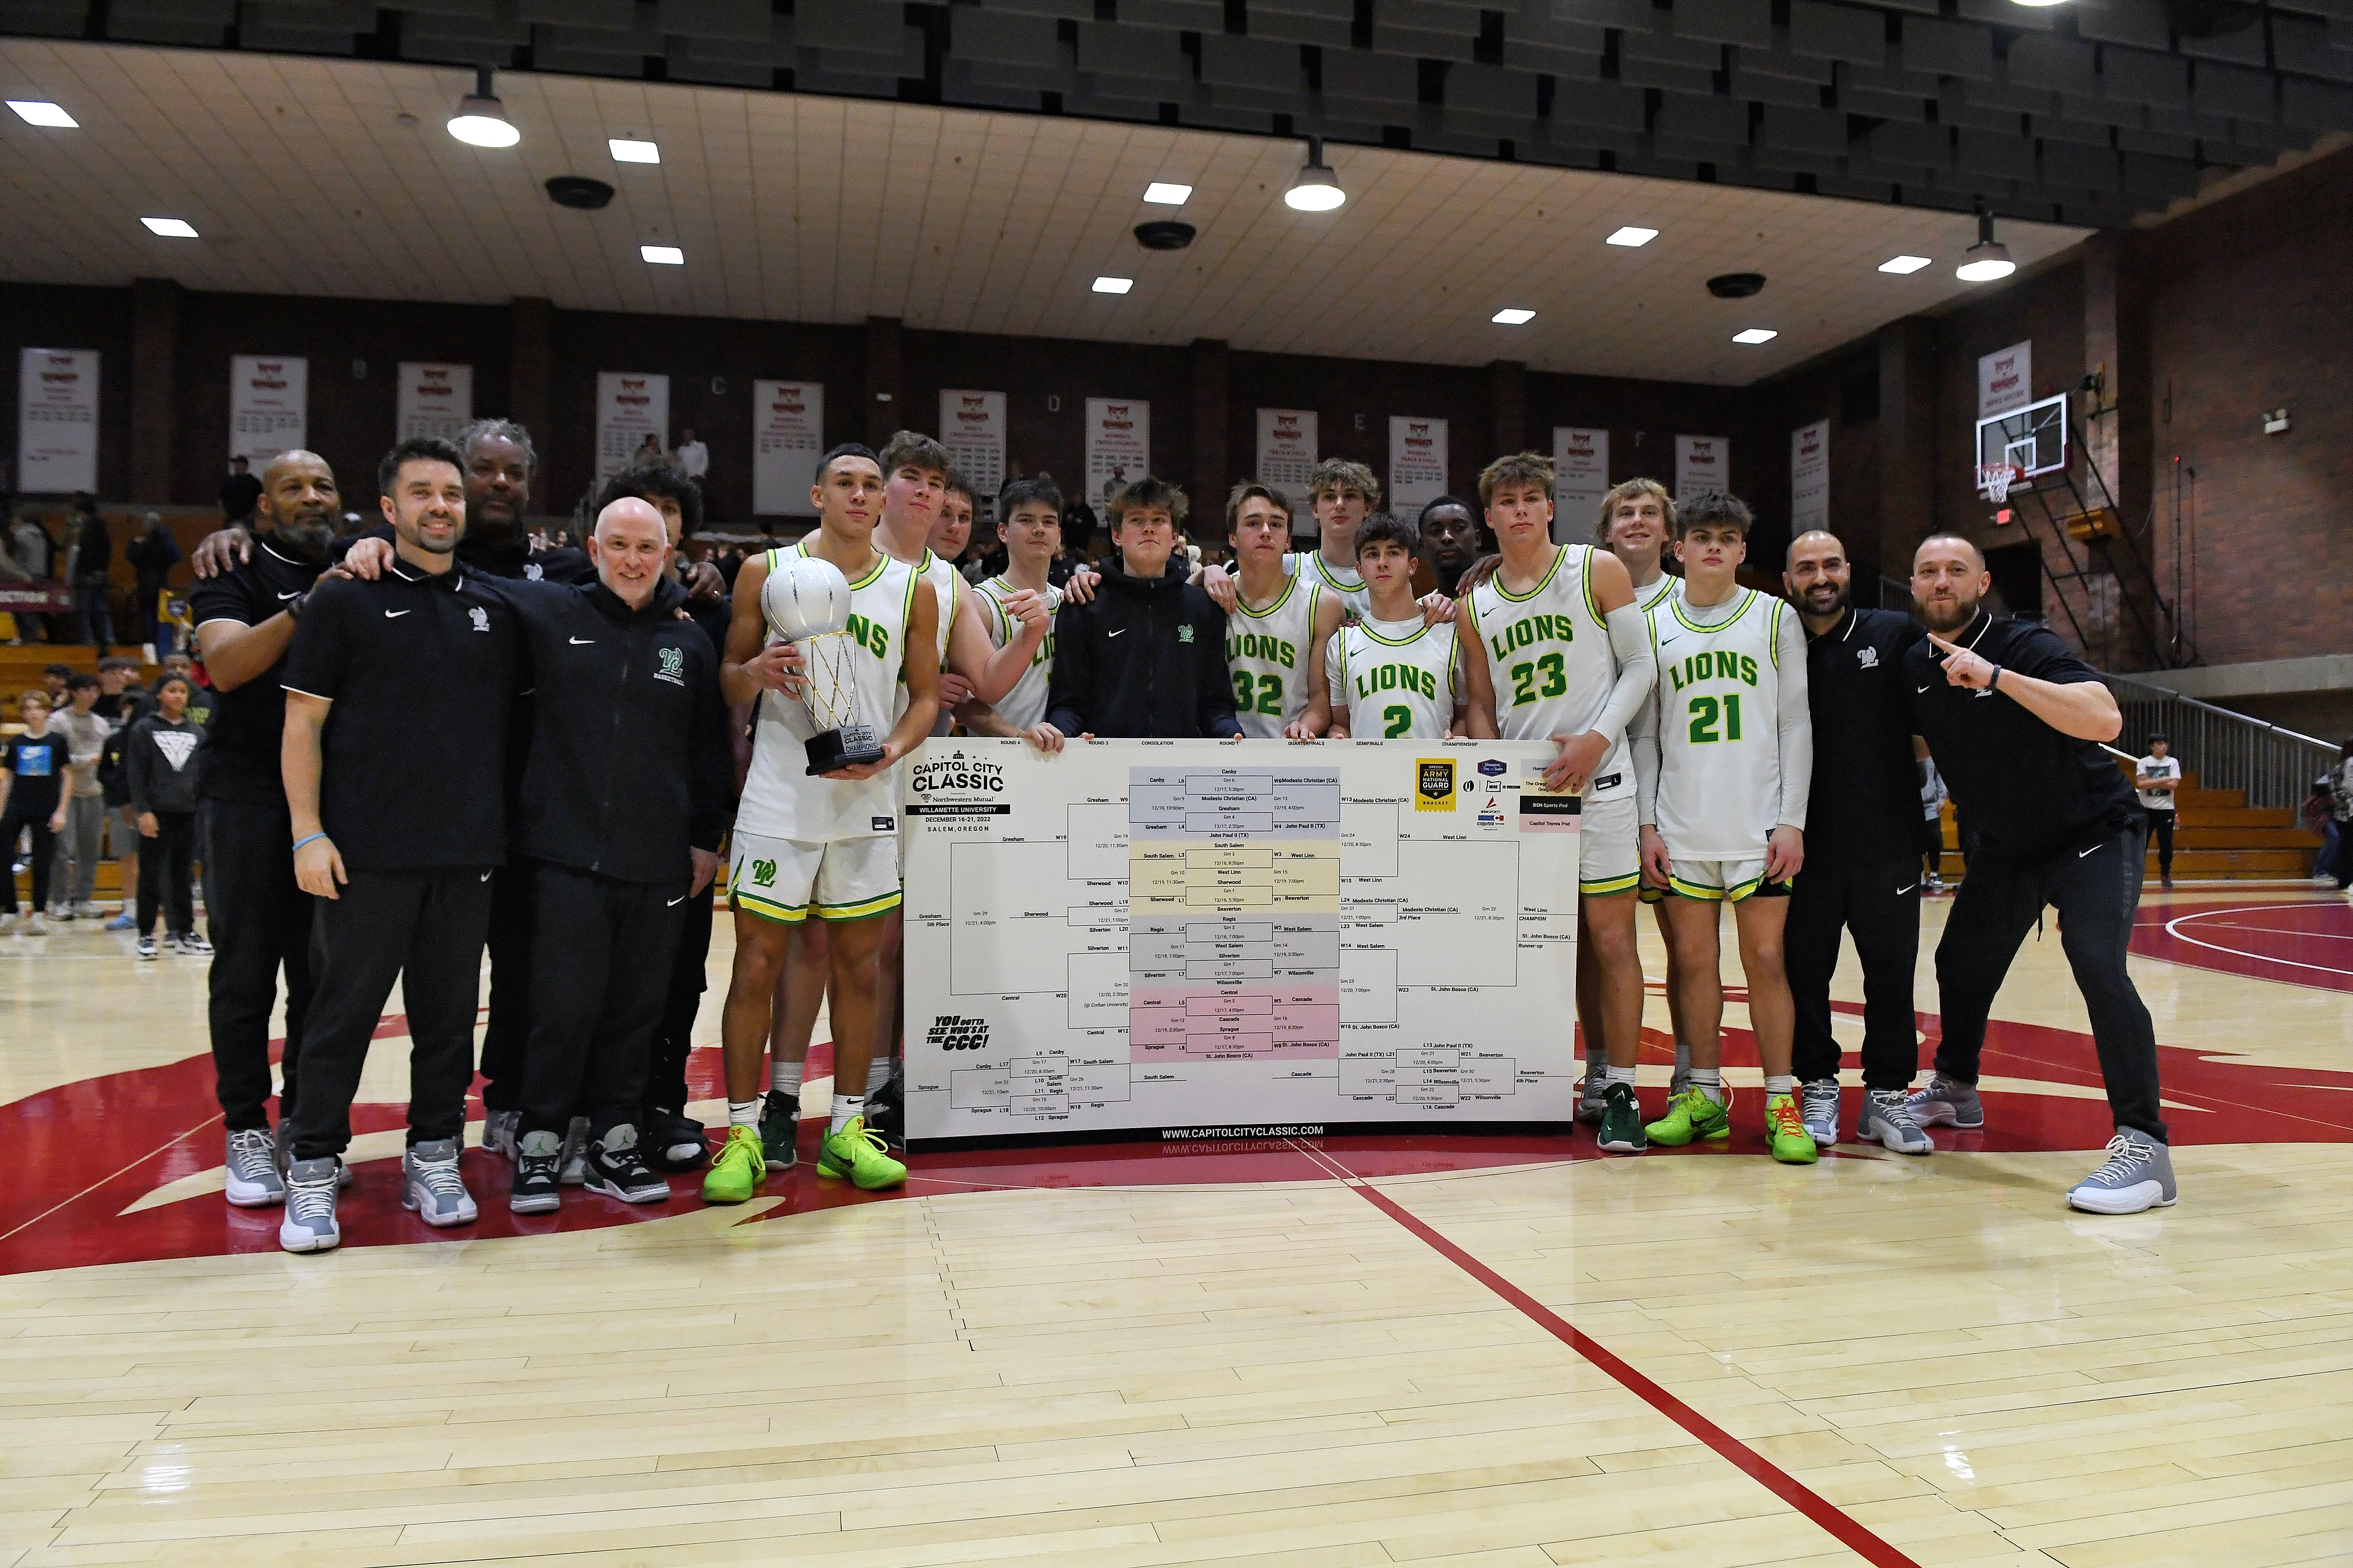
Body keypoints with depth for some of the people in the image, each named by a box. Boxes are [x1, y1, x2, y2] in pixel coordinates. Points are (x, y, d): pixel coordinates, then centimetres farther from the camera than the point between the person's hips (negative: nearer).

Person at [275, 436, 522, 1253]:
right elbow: (303, 725, -1)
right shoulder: (344, 601, 1)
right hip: (368, 850, -3)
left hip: (469, 850, 4)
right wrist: (309, 834, -8)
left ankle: (434, 1157, 21)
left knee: (450, 1011, 9)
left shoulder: (494, 608, 12)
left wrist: (505, 824, 9)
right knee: (344, 1010, 2)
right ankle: (314, 1171, 14)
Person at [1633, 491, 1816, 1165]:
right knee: (1694, 961, 5)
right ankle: (1705, 1096, 16)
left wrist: (1792, 821, -4)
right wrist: (1647, 825, 2)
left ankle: (1781, 1103, 7)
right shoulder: (1654, 627, 9)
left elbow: (1795, 725, 3)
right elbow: (1645, 736, 10)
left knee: (1765, 960, -2)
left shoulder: (1774, 618, 5)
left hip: (1759, 825, -2)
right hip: (1682, 828, 2)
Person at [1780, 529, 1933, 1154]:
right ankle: (1817, 1090, 18)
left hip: (1888, 843, 0)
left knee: (1892, 973, 5)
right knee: (1805, 972, 5)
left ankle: (1887, 1096, 17)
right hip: (1807, 845, 0)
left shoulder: (1896, 634, 4)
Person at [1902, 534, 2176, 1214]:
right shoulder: (1914, 668, -2)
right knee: (1961, 964, 13)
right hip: (2007, 847, 7)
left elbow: (2105, 719, -37)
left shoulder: (2024, 646, -21)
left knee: (2097, 965, -24)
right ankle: (1955, 1090, 38)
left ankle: (2143, 1144, -18)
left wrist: (1996, 676, -40)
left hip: (2094, 834, -6)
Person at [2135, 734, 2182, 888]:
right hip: (2146, 808, -1)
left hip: (2166, 808, 1)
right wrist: (2164, 780, -14)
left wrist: (2151, 782, -12)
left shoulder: (2173, 762, 4)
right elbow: (2140, 784, -12)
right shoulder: (2144, 762, 2)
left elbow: (2174, 785, -9)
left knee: (2166, 845, 0)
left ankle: (2165, 876, 13)